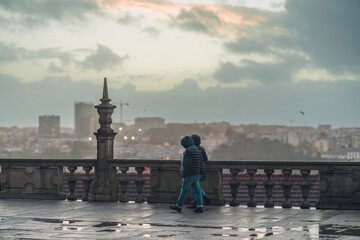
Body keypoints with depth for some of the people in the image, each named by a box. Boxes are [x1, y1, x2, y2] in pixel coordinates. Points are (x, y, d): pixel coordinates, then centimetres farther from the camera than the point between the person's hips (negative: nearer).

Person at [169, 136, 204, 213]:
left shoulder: (188, 151, -16)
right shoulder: (197, 150, 13)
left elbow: (187, 164, -22)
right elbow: (200, 162, 14)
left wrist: (184, 175, -19)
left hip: (189, 175, -8)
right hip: (197, 174, 8)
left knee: (184, 190, 1)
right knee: (197, 190, 5)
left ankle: (178, 206, 10)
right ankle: (200, 207, -1)